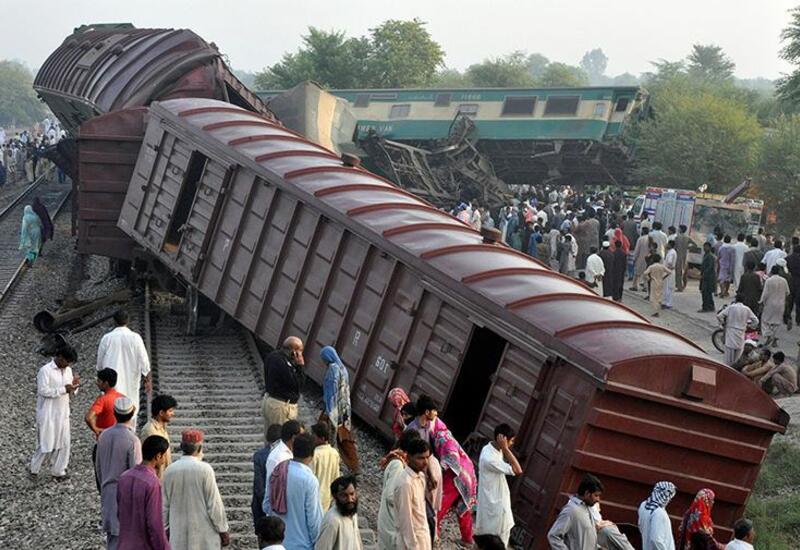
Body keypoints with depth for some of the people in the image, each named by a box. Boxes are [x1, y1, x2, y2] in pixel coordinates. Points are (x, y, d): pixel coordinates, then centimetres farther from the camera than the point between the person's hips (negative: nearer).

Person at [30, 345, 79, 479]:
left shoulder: (68, 370, 7)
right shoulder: (45, 370, -15)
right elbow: (43, 391, -22)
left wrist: (73, 386, -10)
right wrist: (64, 389, -24)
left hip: (63, 413, 7)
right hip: (48, 414, -7)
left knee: (64, 443, 7)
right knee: (46, 443, 1)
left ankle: (58, 471, 19)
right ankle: (34, 469, 19)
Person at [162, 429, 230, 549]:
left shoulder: (169, 471, 0)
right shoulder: (205, 470, -11)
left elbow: (164, 506, 7)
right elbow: (214, 504, -9)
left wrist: (164, 529, 19)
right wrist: (223, 530, 0)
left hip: (178, 536, 3)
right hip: (204, 535, -3)